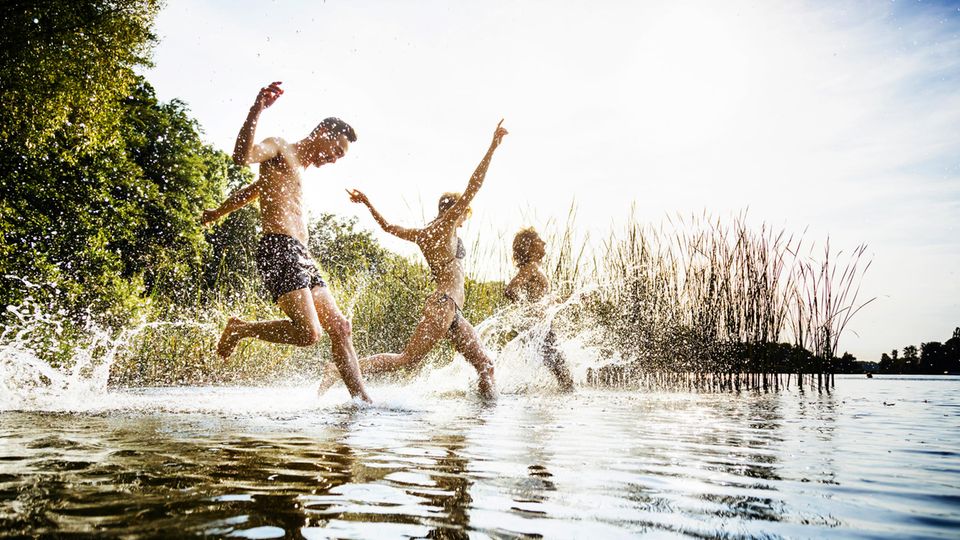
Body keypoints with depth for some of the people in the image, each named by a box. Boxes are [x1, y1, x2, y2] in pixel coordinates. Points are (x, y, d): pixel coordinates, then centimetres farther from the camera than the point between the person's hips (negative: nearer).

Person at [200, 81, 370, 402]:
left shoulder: (297, 169, 31)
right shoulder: (279, 149, 4)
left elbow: (249, 192, 41)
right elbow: (242, 156, -20)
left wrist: (216, 214, 51)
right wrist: (257, 110, -30)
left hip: (300, 256, 10)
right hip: (279, 249, -10)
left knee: (340, 327, 1)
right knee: (307, 333, -21)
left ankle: (361, 397, 1)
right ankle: (239, 329, 1)